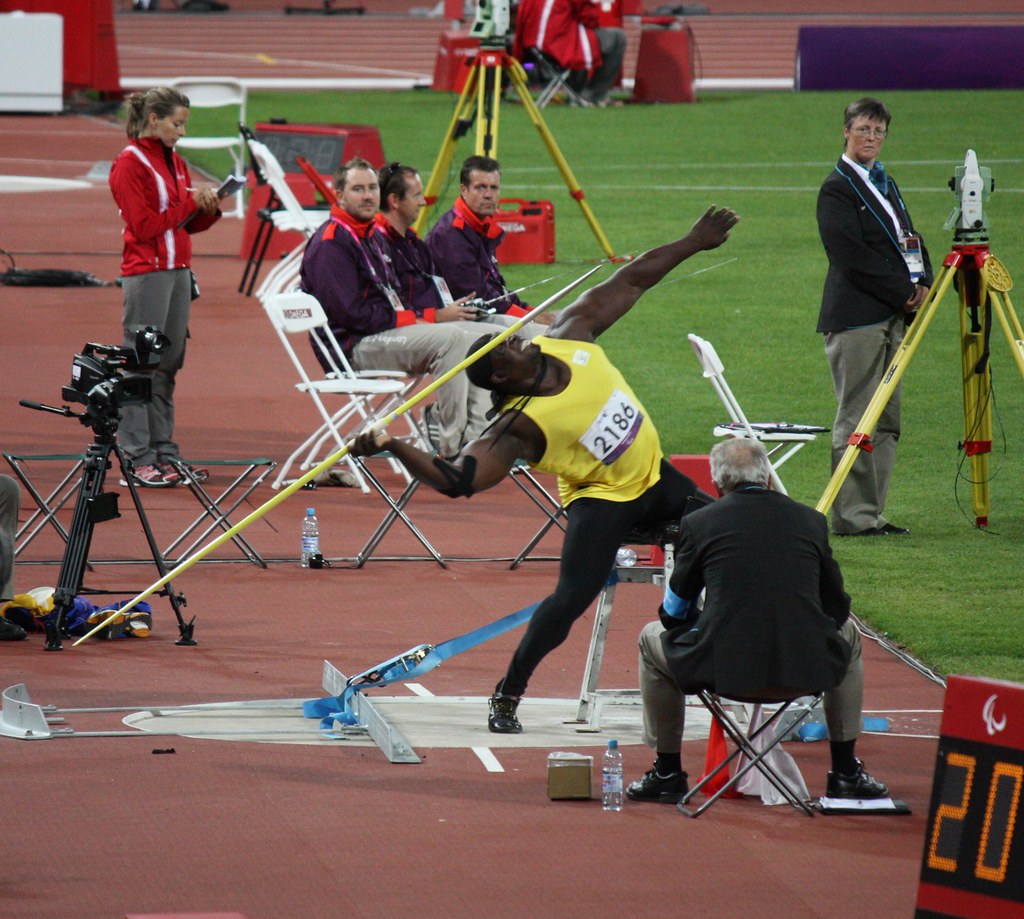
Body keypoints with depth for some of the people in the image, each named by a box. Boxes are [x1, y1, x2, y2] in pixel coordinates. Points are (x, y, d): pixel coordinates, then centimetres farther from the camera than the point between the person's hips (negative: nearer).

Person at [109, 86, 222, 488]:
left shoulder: (175, 163, 16)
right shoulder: (130, 164, -9)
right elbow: (145, 225, -15)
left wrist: (209, 210, -1)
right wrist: (189, 203, -13)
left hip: (178, 271, 8)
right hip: (146, 271, -8)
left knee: (168, 365, 9)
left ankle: (164, 452, 12)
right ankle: (137, 459, -9)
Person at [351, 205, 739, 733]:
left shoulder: (569, 337, -11)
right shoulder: (520, 424, -28)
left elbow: (629, 284, -2)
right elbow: (458, 479, -37)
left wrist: (693, 243, 2)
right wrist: (394, 447, -50)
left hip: (653, 477, 8)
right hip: (602, 500, -8)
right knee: (572, 596, -24)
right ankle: (507, 695, -7)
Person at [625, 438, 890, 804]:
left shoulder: (698, 523, 4)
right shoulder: (811, 521, 10)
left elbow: (674, 612, 14)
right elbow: (836, 607, 18)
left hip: (722, 665, -2)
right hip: (807, 667, 2)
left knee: (653, 638, 29)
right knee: (847, 634, 36)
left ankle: (667, 774, 32)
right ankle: (846, 774, 36)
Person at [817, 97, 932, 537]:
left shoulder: (884, 183, 20)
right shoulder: (837, 188, -7)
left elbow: (908, 238, 22)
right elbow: (853, 256, -15)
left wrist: (922, 282, 3)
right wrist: (904, 291, -12)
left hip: (892, 315, 9)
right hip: (856, 316, -9)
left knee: (886, 420, 8)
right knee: (856, 418, -9)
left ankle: (872, 513, 11)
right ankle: (853, 516, -9)